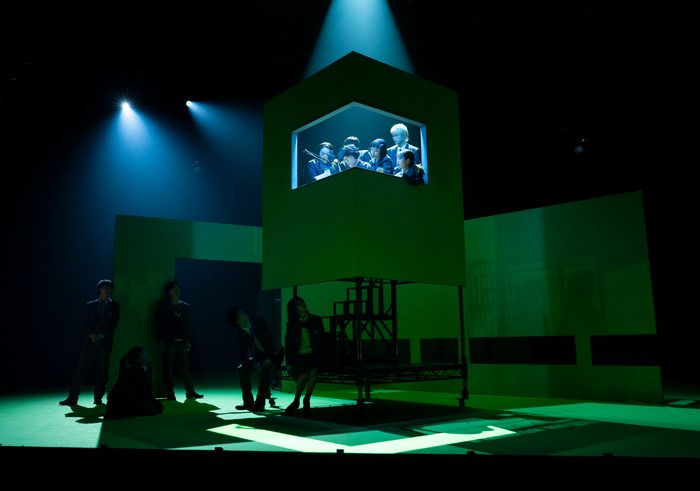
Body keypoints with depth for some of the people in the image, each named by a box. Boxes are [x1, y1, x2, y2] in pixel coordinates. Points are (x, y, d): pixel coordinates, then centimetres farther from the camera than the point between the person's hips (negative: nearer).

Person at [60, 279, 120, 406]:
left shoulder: (114, 306, 7)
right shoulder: (90, 305, 12)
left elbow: (114, 324, 1)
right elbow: (85, 321, 5)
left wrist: (101, 335, -9)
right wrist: (92, 334, -10)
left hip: (105, 342, -1)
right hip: (90, 341, 1)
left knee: (103, 371, 1)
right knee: (82, 369, 0)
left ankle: (98, 397, 10)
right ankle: (72, 398, 3)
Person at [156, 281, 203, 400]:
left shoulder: (185, 306, 15)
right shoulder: (163, 305, 2)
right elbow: (159, 324, -2)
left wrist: (188, 341, 8)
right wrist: (161, 340, -10)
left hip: (182, 342, 4)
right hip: (169, 341, -4)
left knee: (185, 368, 5)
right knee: (168, 368, 1)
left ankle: (190, 391, 9)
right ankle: (169, 393, 7)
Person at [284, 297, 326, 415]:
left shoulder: (316, 320, 8)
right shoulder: (291, 324, 8)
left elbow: (322, 340, 9)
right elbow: (288, 344, 10)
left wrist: (323, 355, -3)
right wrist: (289, 364, 3)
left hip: (313, 354, 1)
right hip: (299, 355, 0)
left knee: (314, 370, -31)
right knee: (303, 375, -28)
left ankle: (307, 399, -13)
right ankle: (296, 401, -5)